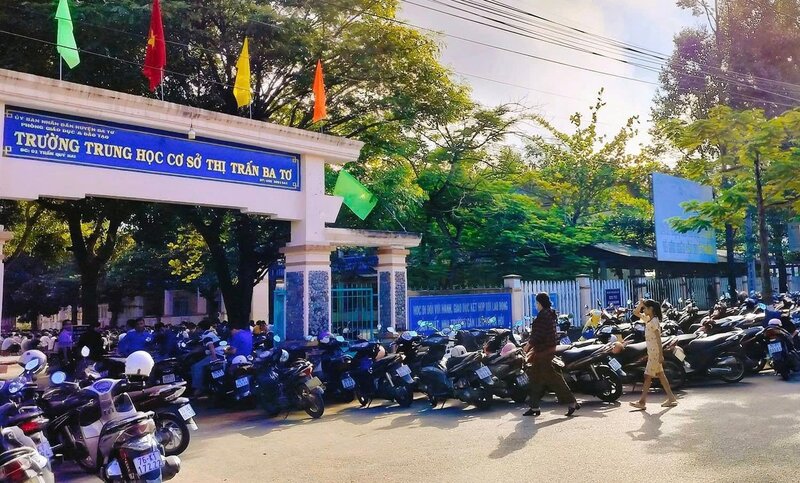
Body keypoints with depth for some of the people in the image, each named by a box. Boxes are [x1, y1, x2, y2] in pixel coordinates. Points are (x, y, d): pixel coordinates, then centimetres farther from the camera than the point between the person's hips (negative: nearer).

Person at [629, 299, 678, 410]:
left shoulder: (654, 321, -17)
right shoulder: (648, 319, 9)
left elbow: (659, 339, -20)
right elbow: (635, 312, 19)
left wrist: (661, 355, -22)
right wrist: (640, 304, 2)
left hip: (655, 352, -9)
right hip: (652, 352, 9)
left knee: (648, 376, -5)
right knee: (660, 375, 11)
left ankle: (642, 402, -2)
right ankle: (671, 398, 16)